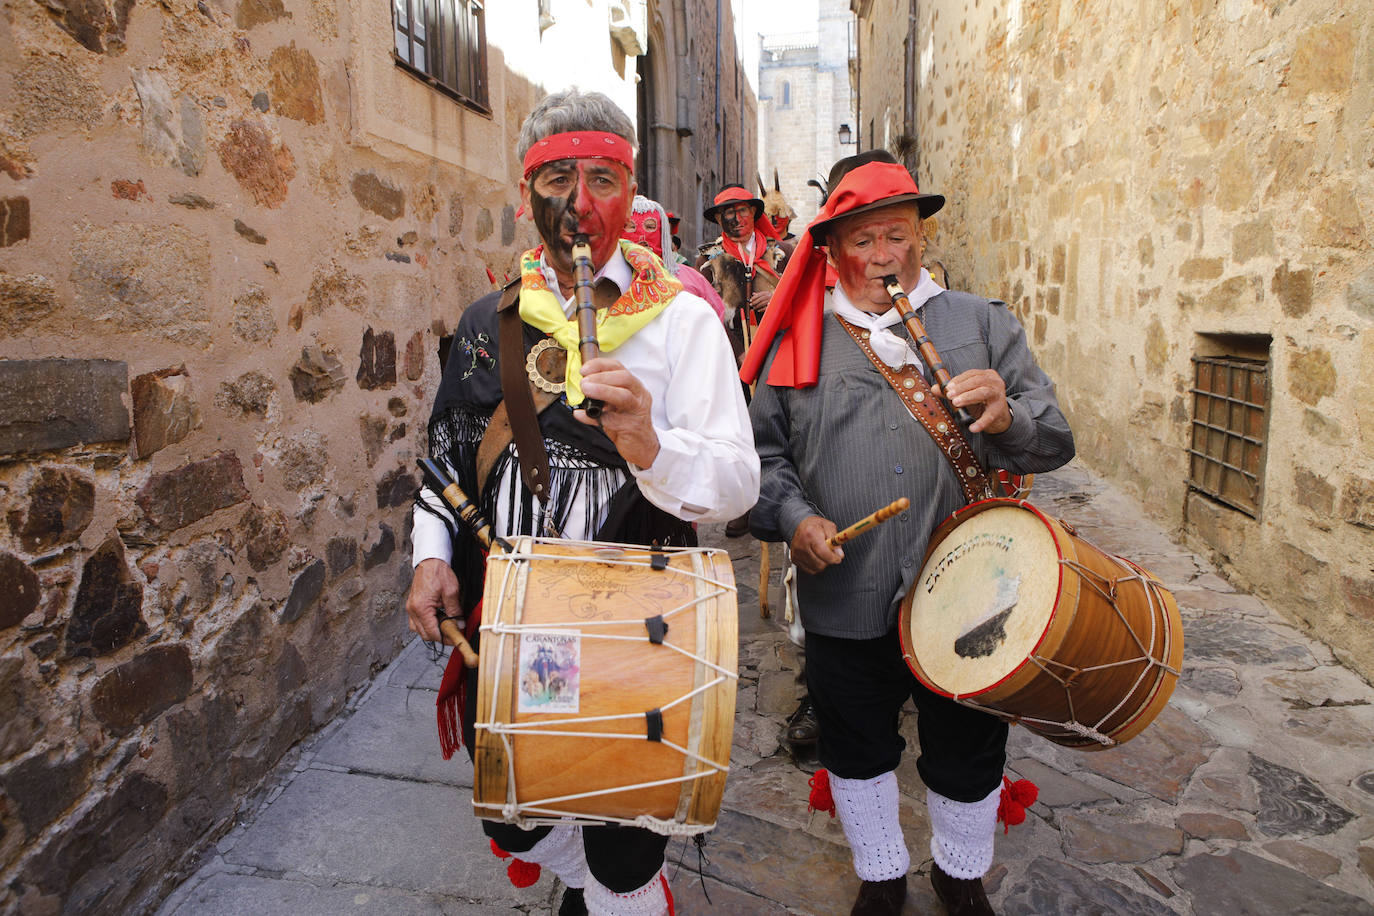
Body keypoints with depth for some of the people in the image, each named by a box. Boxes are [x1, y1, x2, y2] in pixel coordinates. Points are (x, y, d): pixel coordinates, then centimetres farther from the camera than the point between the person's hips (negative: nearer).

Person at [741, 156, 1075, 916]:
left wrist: (1006, 418, -23)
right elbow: (766, 452, 7)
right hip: (845, 598, 1)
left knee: (967, 752, 17)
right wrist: (792, 516, -12)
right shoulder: (798, 344, 5)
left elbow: (1054, 439, -1)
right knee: (856, 749, 18)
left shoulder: (982, 324, 4)